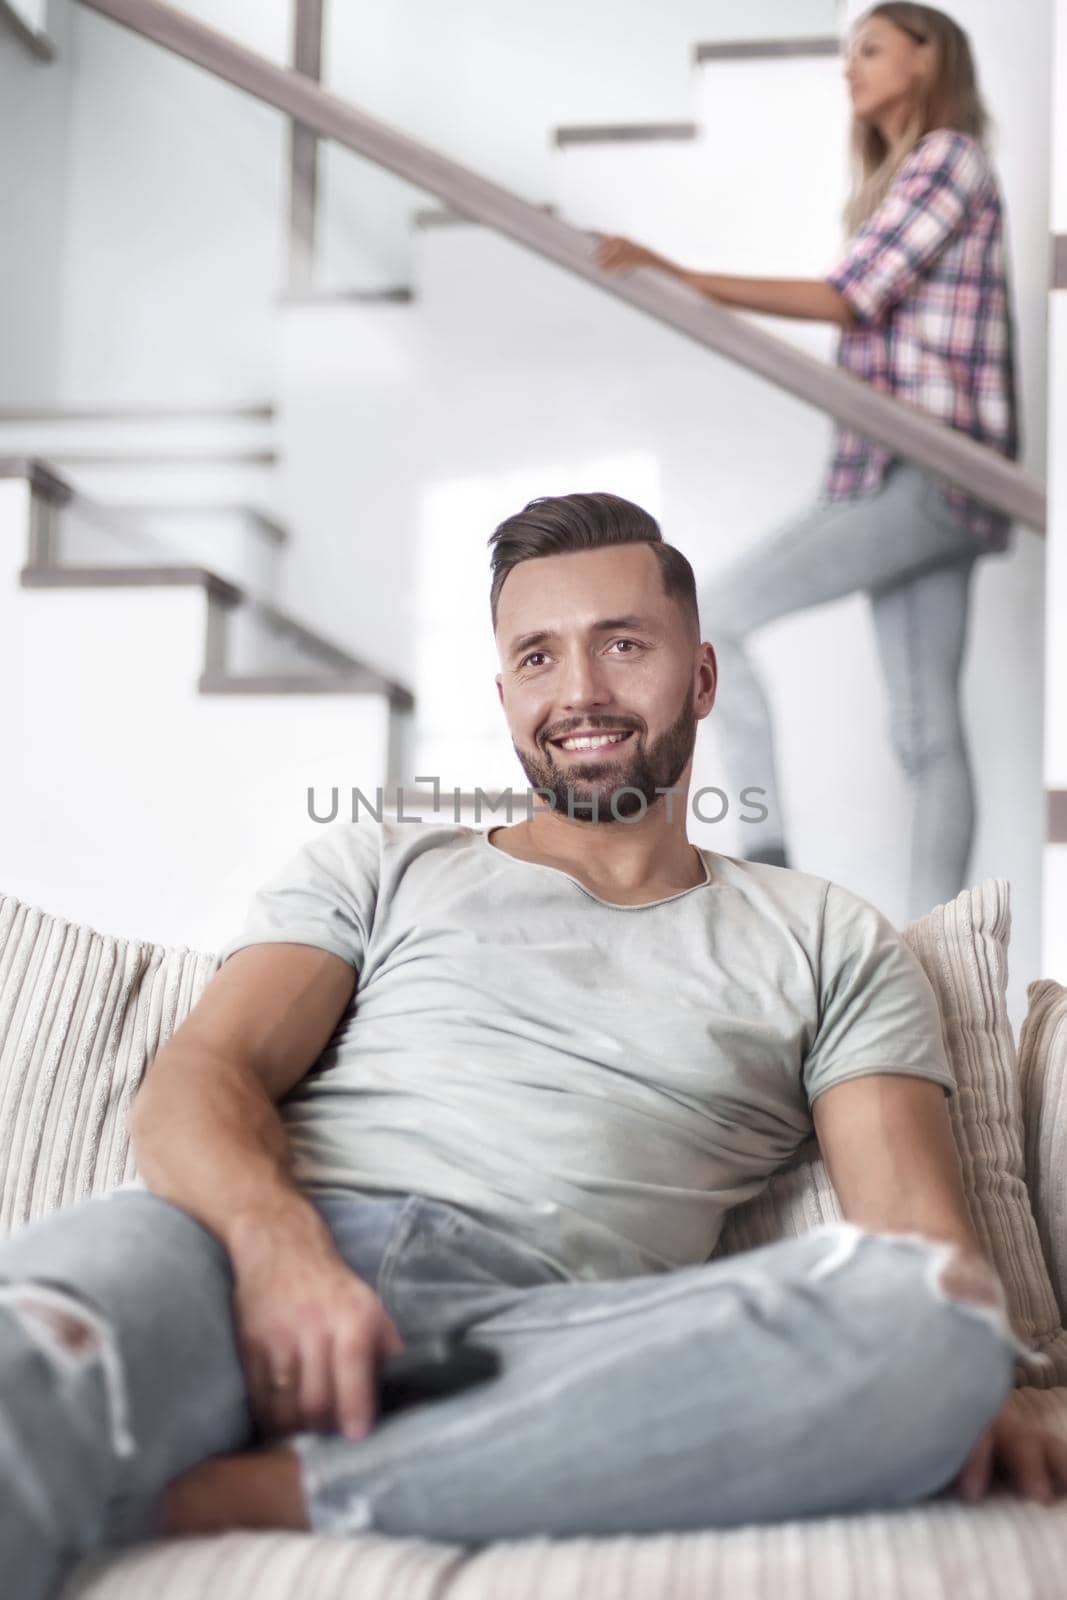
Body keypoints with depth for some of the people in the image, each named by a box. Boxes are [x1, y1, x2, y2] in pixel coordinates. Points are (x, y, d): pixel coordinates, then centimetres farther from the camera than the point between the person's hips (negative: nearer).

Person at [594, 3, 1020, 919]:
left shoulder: (947, 157, -3)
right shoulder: (900, 177, 25)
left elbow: (848, 298, -13)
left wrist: (682, 278, -17)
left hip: (928, 474, -9)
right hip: (903, 478, 9)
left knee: (718, 613, -13)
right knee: (925, 726, 3)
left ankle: (765, 850, -12)